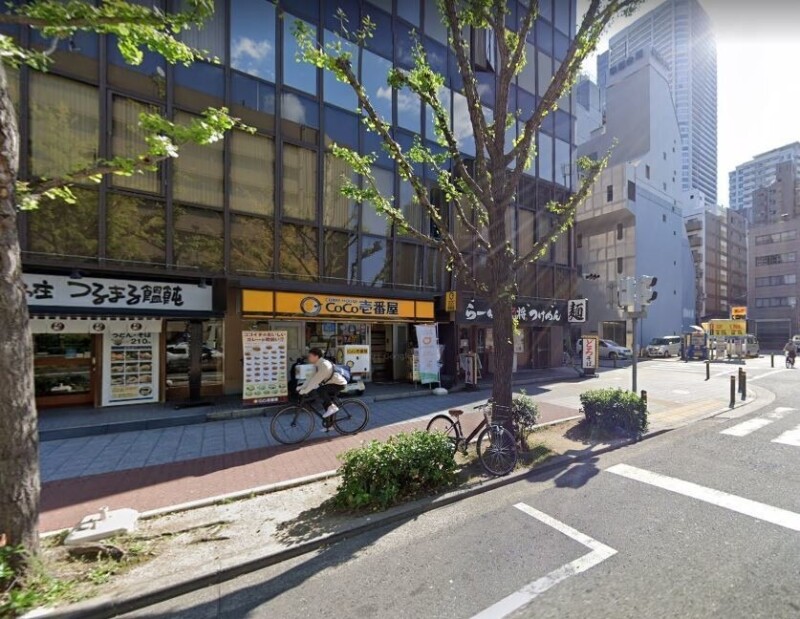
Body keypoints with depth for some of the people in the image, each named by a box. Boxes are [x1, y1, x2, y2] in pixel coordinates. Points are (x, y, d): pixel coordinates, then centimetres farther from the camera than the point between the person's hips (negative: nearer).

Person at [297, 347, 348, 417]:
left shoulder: (324, 365, -24)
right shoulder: (319, 364, 6)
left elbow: (316, 380, -28)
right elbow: (312, 378, 11)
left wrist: (305, 391, -25)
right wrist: (302, 387, 3)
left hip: (339, 383, -10)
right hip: (333, 382, 10)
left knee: (320, 390, -26)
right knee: (325, 403, 9)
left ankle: (332, 407, -15)